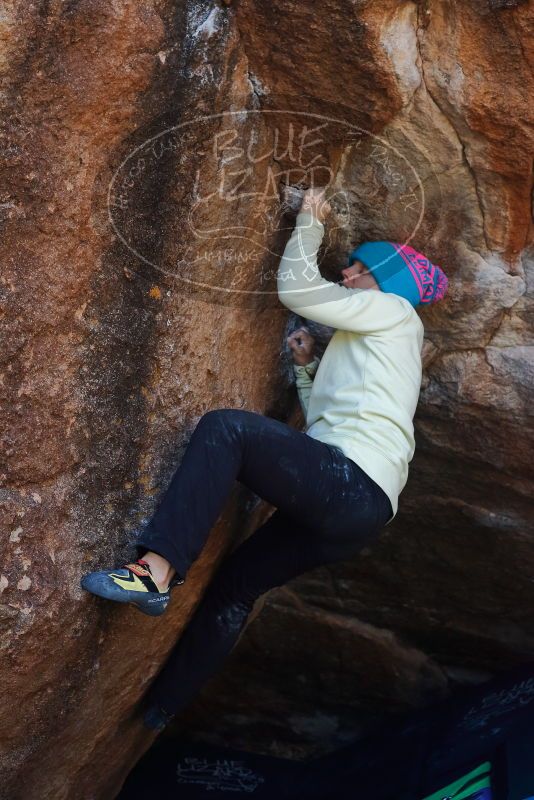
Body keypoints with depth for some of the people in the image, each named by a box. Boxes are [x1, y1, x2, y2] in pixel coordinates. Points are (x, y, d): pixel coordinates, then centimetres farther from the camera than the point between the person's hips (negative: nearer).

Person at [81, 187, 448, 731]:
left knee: (225, 427, -21)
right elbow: (322, 420, 30)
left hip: (351, 482, -10)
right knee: (236, 584, 16)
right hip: (355, 510, 10)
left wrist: (310, 221, 14)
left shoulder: (393, 311, 8)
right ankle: (159, 709, 25)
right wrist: (307, 366, 20)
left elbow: (296, 288, -1)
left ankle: (157, 569, -29)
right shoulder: (369, 341, 33)